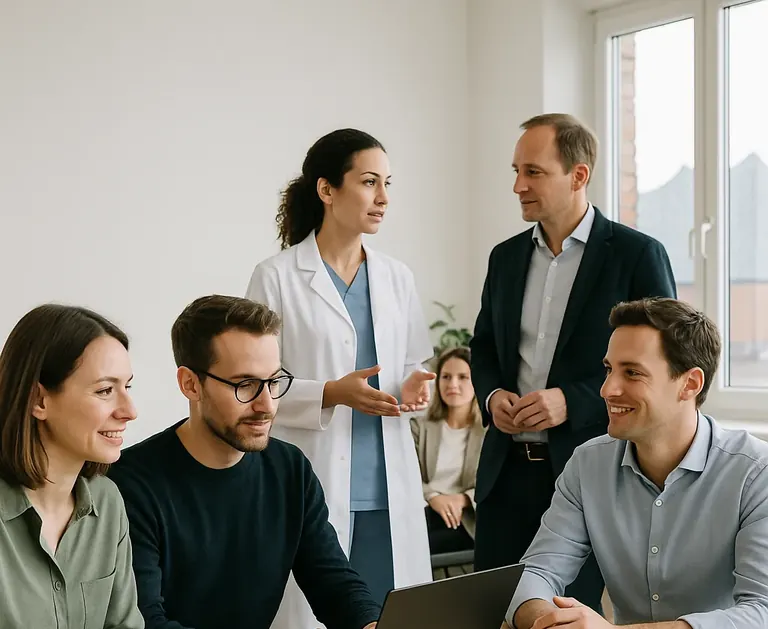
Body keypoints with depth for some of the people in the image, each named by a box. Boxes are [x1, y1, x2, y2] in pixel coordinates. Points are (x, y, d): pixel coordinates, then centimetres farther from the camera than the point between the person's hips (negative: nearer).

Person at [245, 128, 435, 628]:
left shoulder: (396, 277, 10)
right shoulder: (277, 277, -5)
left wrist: (415, 387, -5)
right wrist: (331, 394, -18)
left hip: (388, 486, 4)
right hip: (313, 485, -4)